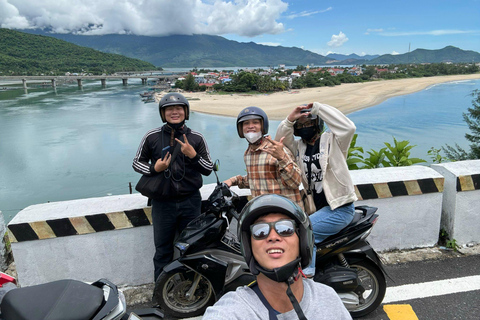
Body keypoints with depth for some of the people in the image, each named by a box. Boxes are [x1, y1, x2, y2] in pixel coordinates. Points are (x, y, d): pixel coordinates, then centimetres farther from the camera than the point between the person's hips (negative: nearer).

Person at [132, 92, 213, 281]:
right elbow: (137, 162, 7)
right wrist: (154, 169, -13)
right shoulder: (152, 137, -2)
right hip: (163, 203, -1)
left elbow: (208, 169, 2)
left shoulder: (196, 138, 0)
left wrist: (193, 155, -16)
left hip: (190, 202, 1)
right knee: (163, 251, 11)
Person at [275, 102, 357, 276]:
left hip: (340, 209, -7)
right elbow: (280, 142, -3)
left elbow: (348, 127, -23)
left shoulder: (331, 140, -5)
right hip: (316, 208, 7)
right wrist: (289, 119, -17)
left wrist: (318, 107, -19)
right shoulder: (298, 146, 12)